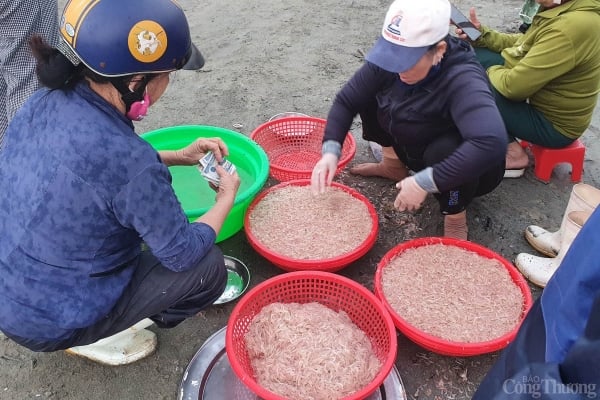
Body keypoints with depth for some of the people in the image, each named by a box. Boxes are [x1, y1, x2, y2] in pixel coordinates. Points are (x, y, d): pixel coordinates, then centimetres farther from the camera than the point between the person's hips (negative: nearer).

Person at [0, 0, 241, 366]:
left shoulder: (44, 102, -10)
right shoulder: (129, 165, -34)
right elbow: (183, 253, -19)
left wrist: (179, 157, 7)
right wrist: (227, 197, -2)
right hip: (49, 321, -7)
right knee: (207, 268, -3)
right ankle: (97, 338, 8)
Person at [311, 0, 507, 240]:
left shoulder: (463, 81, -36)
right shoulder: (392, 57, -19)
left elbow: (492, 144, -50)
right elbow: (346, 101, -13)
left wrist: (424, 183, -47)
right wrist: (330, 151, -28)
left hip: (461, 170, -5)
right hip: (416, 149, 6)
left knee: (445, 147, -39)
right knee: (369, 96, -7)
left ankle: (456, 219, -10)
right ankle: (394, 165, 13)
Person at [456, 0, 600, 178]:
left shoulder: (571, 28, -32)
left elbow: (513, 85, -30)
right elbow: (524, 44, 12)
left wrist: (491, 71, -9)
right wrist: (481, 35, 0)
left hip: (552, 123, -9)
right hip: (540, 94, 9)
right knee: (474, 55, 4)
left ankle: (513, 154, -5)